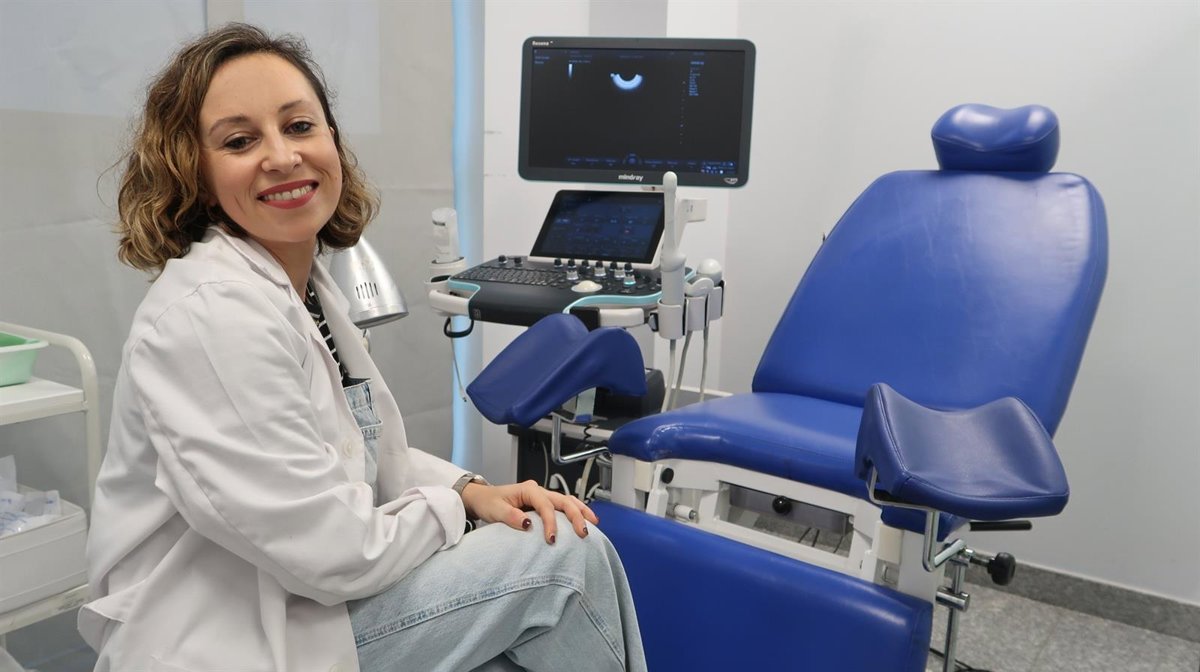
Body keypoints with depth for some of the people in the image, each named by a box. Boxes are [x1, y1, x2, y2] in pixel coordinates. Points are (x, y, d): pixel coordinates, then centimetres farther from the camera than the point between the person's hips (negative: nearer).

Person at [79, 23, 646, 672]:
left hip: (303, 599, 8)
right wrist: (451, 508, -7)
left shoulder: (306, 284, 4)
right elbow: (332, 552, -25)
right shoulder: (212, 312, -24)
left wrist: (475, 489, -2)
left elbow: (364, 452, 13)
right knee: (569, 558, -13)